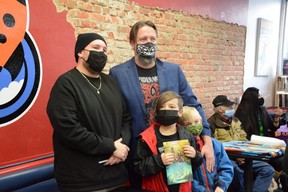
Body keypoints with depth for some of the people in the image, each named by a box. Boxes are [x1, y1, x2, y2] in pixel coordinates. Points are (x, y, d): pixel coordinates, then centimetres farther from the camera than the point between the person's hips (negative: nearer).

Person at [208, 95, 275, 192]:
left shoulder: (235, 120, 18)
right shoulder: (212, 123, -7)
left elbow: (243, 139, 19)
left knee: (268, 169, -8)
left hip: (241, 157, 7)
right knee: (238, 173, -38)